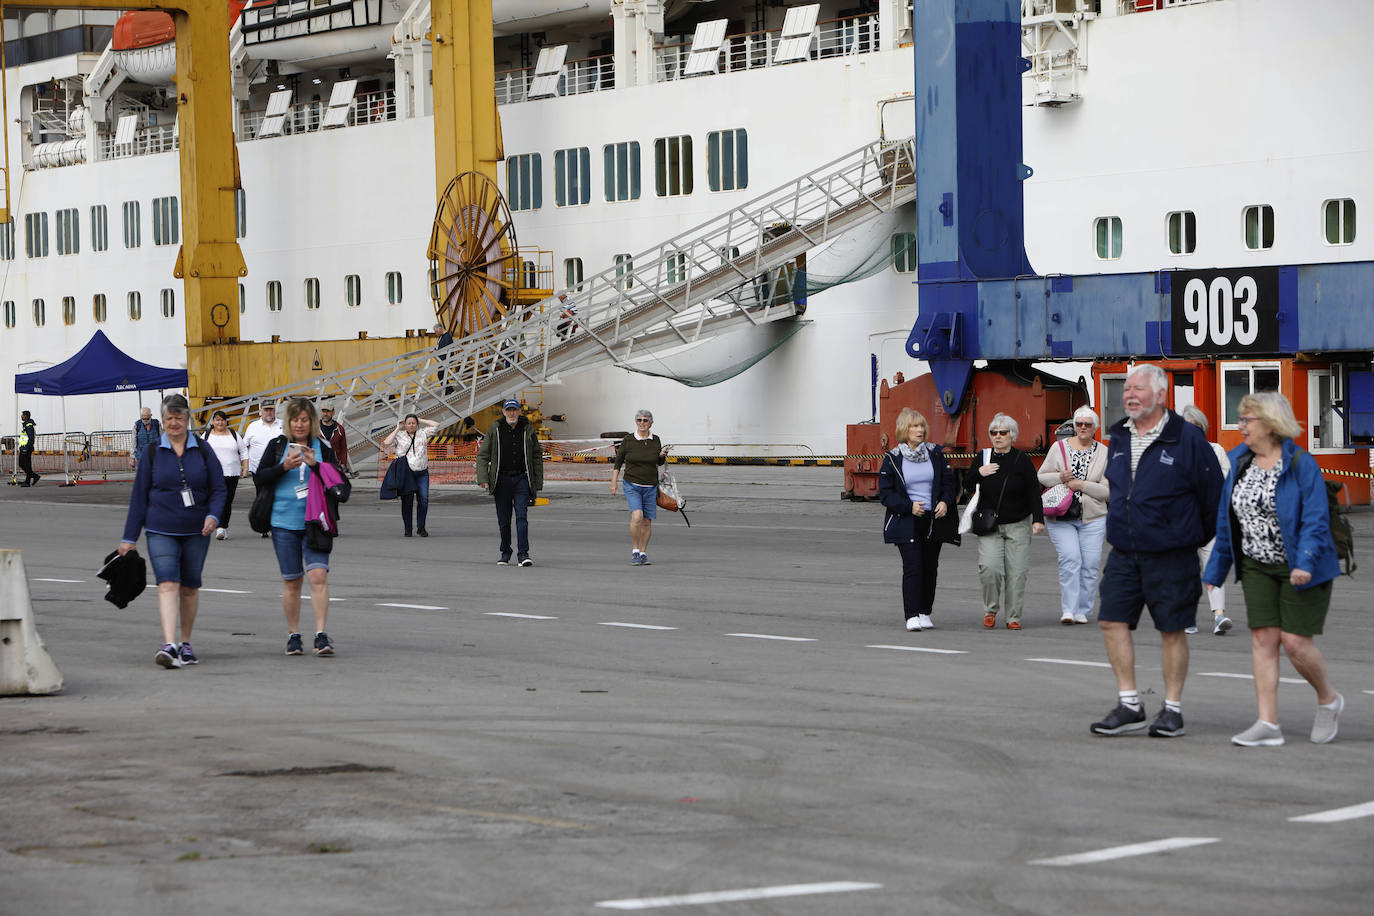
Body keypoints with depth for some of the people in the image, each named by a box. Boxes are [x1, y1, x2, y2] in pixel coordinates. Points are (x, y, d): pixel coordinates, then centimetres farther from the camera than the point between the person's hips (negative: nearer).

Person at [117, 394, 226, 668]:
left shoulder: (202, 450, 4)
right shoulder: (152, 452, 3)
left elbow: (218, 488, 7)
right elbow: (139, 494, 5)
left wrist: (213, 515, -13)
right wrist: (130, 537, 3)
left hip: (196, 531, 2)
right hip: (161, 530, -2)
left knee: (190, 586, 9)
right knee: (167, 584, -16)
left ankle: (185, 643, 24)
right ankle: (169, 645, -27)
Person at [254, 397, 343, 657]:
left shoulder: (323, 448, 5)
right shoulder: (277, 446, 6)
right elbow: (260, 478, 1)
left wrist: (316, 465, -14)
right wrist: (284, 466, -14)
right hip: (284, 523, 1)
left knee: (318, 575, -15)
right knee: (291, 581, 6)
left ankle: (321, 635, -15)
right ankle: (293, 636, 18)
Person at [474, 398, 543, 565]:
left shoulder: (527, 430, 4)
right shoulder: (494, 430, 1)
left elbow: (537, 456, 10)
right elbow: (482, 456, 2)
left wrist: (538, 482, 6)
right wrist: (483, 479, -10)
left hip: (522, 479, -1)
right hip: (502, 480, 1)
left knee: (522, 517, -11)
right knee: (503, 520, 5)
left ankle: (523, 554, -14)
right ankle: (505, 554, 18)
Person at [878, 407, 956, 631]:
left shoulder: (935, 454, 7)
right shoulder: (892, 459, -1)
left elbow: (948, 481, 10)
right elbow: (885, 493, -3)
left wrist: (945, 502, -10)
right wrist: (909, 506, -16)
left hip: (934, 520, 3)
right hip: (906, 521, -3)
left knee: (930, 568, 6)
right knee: (913, 566, -13)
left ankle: (925, 612, 18)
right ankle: (912, 615, -14)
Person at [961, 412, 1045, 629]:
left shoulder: (1022, 460, -1)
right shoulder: (983, 457, 6)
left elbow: (1034, 492, -2)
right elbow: (966, 486, 12)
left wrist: (1038, 520, -11)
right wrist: (979, 473, -8)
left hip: (1018, 526, -1)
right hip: (989, 525, 1)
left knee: (1016, 572, -3)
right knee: (990, 567, -14)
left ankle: (1013, 617, 7)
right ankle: (990, 610, 7)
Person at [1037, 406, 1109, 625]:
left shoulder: (1103, 453, 4)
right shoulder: (1059, 448, 6)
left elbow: (1108, 490, -1)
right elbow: (1042, 477, 8)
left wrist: (1082, 485, -12)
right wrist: (1060, 477, -11)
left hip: (1092, 518, 1)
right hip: (1061, 517, -1)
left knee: (1090, 564, -2)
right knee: (1070, 558, -16)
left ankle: (1083, 611, 10)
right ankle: (1068, 610, -14)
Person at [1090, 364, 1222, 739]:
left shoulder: (1187, 438, -9)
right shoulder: (1118, 438, 9)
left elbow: (1212, 495, -3)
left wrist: (1196, 539, 5)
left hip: (1171, 556, -6)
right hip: (1124, 553, 6)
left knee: (1172, 631, 1)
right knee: (1112, 621, -2)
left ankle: (1172, 710, 10)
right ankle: (1129, 705, 6)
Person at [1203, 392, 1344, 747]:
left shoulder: (1301, 465, -13)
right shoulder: (1240, 463, 6)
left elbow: (1315, 520, -18)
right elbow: (1226, 523, 12)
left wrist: (1305, 564, -30)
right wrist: (1215, 572, 12)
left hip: (1299, 569, -5)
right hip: (1257, 568, 5)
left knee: (1295, 640, -7)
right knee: (1263, 638, -4)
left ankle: (1329, 700, 21)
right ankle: (1268, 724, -5)